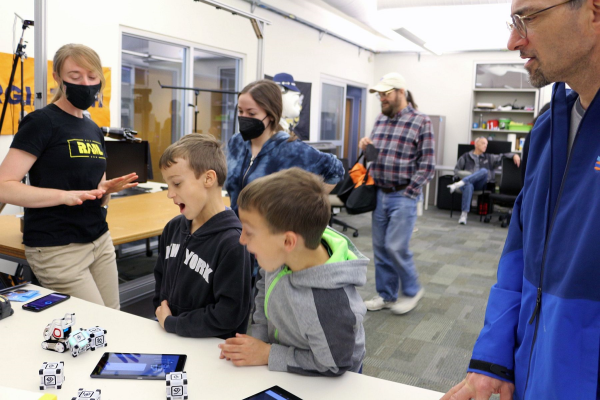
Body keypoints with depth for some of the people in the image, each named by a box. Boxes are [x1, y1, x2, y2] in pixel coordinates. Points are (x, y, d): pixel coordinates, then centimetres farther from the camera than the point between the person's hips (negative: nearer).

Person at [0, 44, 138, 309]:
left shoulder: (94, 130, 13)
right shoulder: (41, 122, -9)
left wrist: (110, 188, -2)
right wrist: (65, 195, -27)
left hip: (100, 241, 7)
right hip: (57, 249, -7)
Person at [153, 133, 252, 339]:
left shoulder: (232, 243, -18)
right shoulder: (173, 228, 5)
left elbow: (228, 314, -18)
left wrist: (171, 322, -9)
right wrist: (161, 314, 5)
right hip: (167, 339, 6)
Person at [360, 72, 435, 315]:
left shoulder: (421, 122, -6)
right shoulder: (380, 120, 12)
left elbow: (427, 164, -9)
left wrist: (409, 193, -13)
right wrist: (366, 147, -1)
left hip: (403, 197, -6)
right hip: (379, 194, 6)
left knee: (396, 247, -7)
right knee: (380, 247, 10)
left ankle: (412, 291, 17)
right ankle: (386, 295, 24)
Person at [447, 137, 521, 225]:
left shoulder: (488, 158, 27)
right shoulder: (465, 157, 19)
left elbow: (502, 157, 22)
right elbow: (456, 170, 14)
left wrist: (514, 155, 4)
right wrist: (463, 174, -7)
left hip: (480, 184, 2)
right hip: (468, 181, -2)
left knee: (484, 171, -31)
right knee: (469, 186, -40)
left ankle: (459, 184, -44)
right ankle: (464, 214, -48)